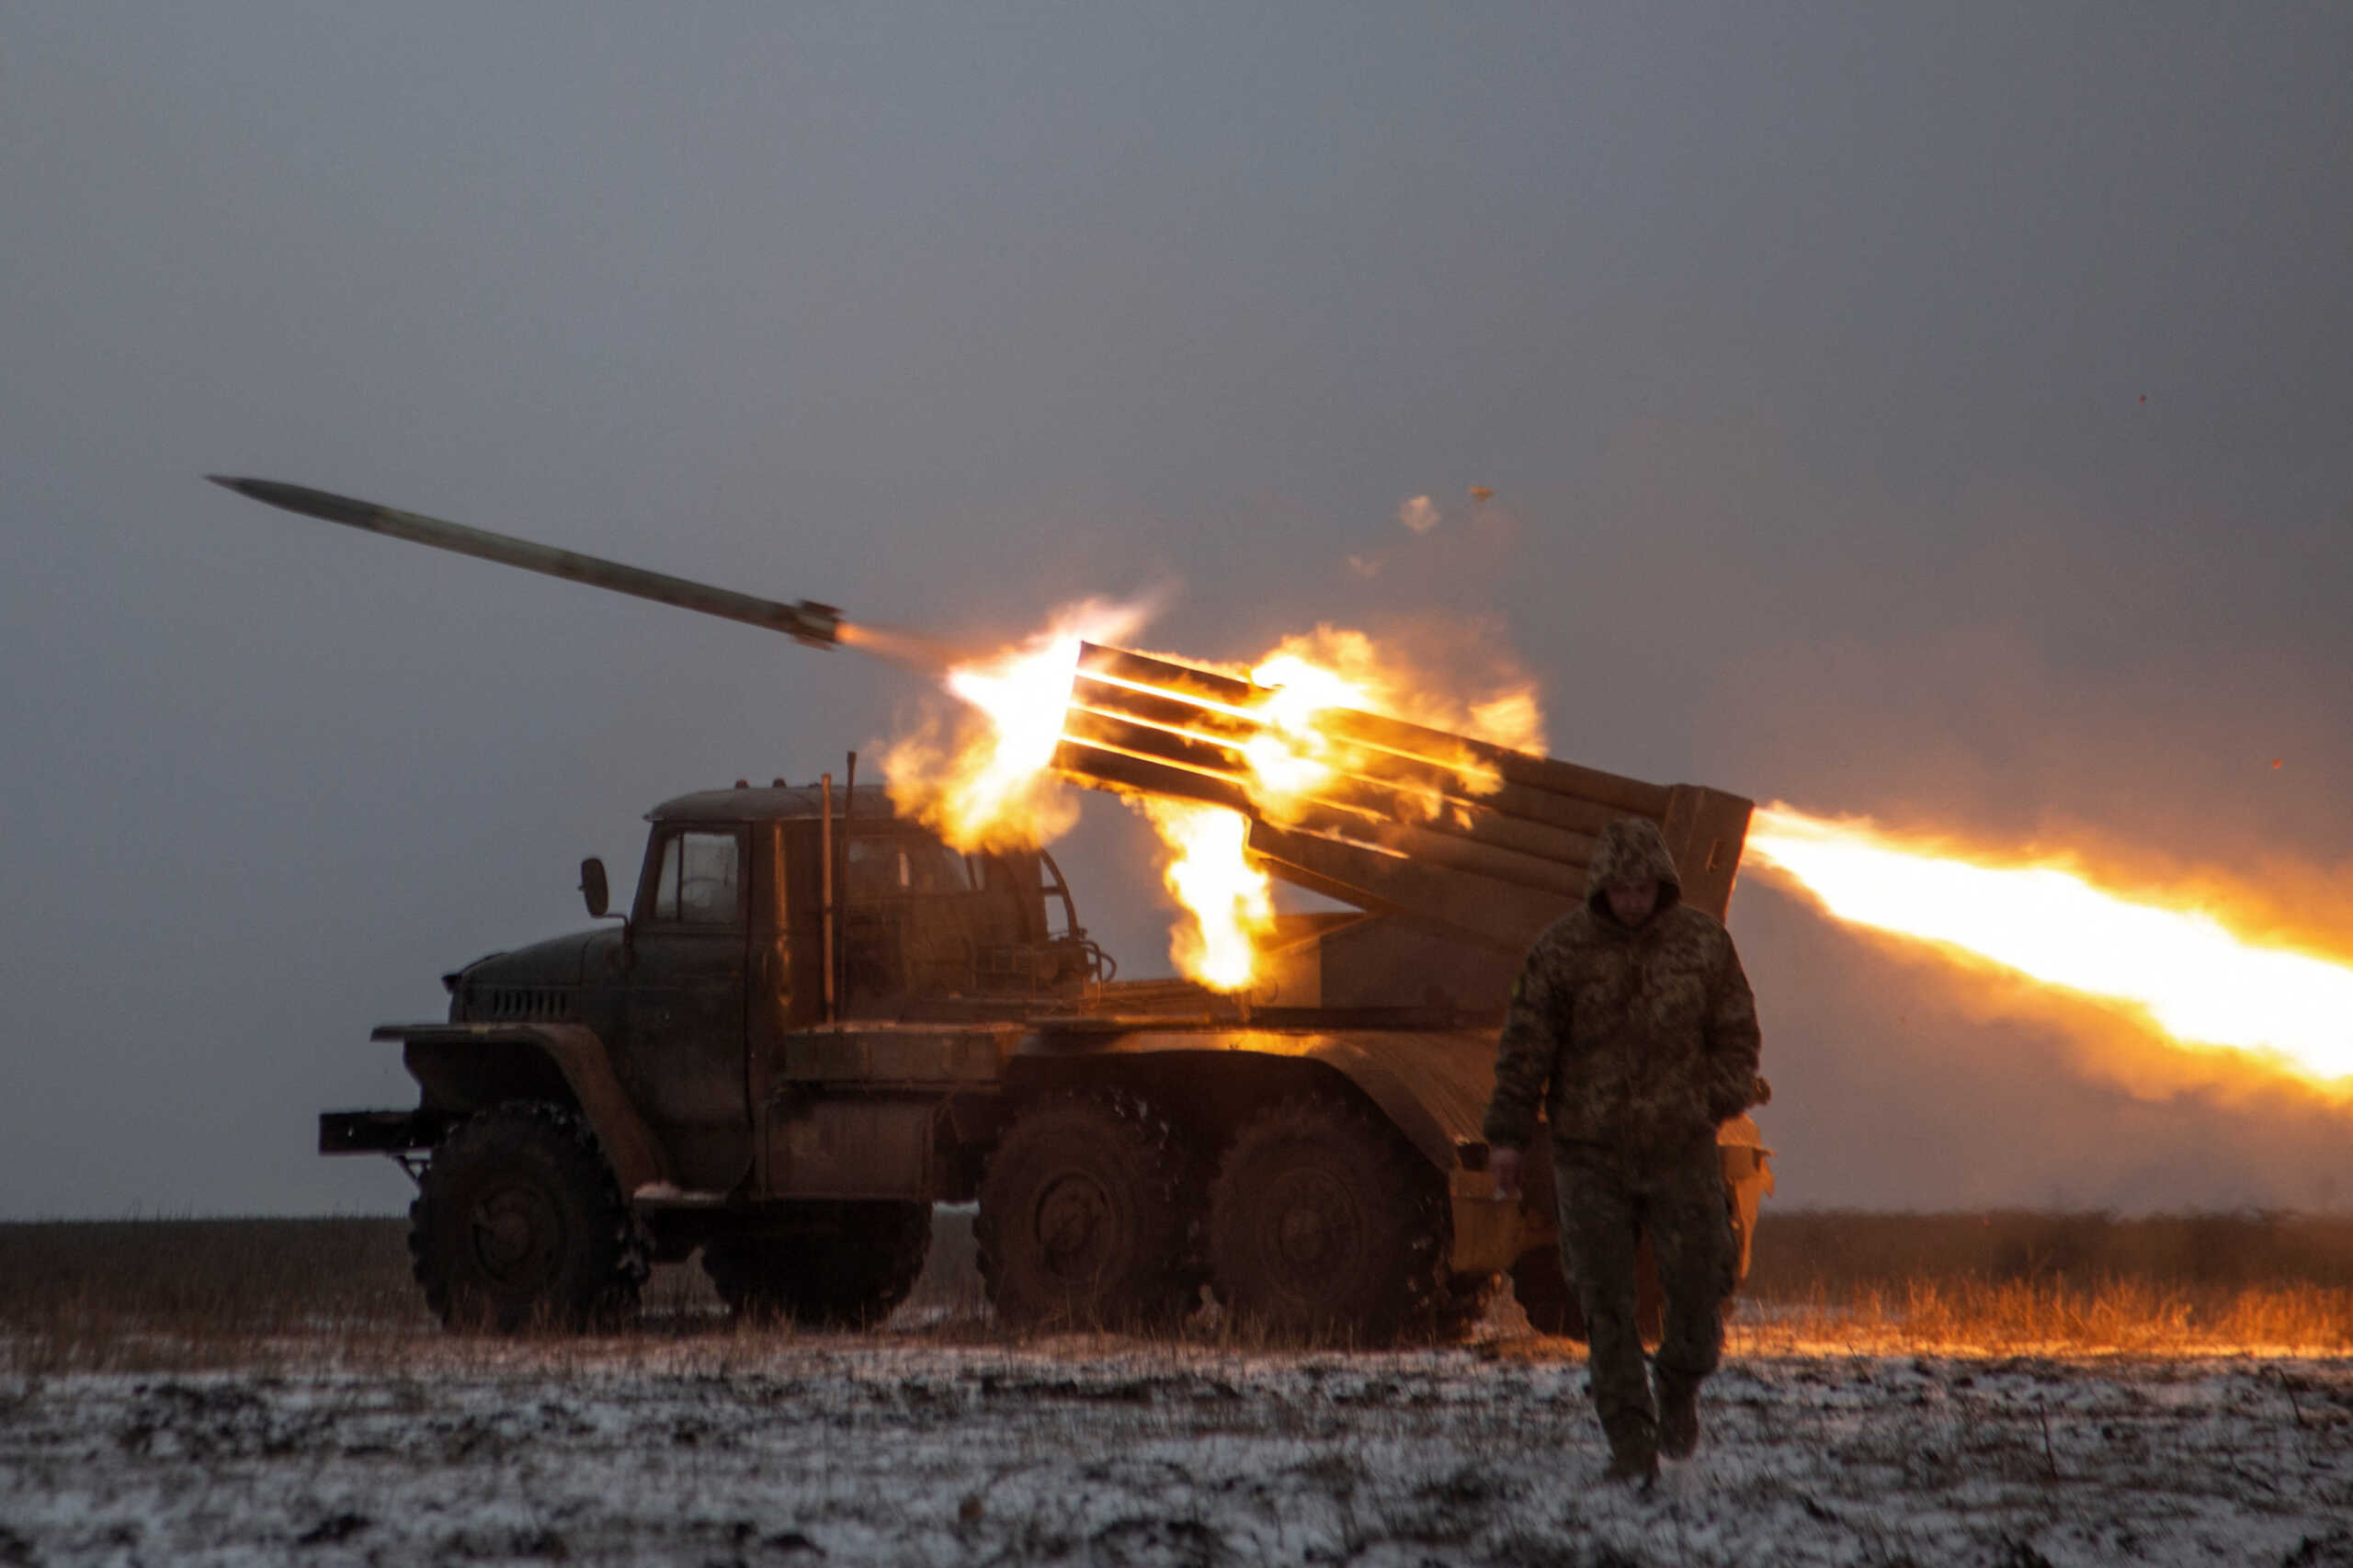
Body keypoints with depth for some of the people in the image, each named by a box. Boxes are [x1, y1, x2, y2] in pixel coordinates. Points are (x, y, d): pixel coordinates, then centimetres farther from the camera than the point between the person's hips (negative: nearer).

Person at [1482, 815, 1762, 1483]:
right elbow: (1526, 1044, 0)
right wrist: (1508, 1135, -3)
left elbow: (1735, 1033, 10)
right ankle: (1631, 1440, 5)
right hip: (1591, 1152, -1)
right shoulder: (1562, 947, -3)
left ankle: (1679, 1390, 27)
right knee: (1606, 1302, -3)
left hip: (1680, 1150, 1)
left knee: (1698, 1282, -3)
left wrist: (1720, 1101, -5)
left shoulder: (1703, 942, 1)